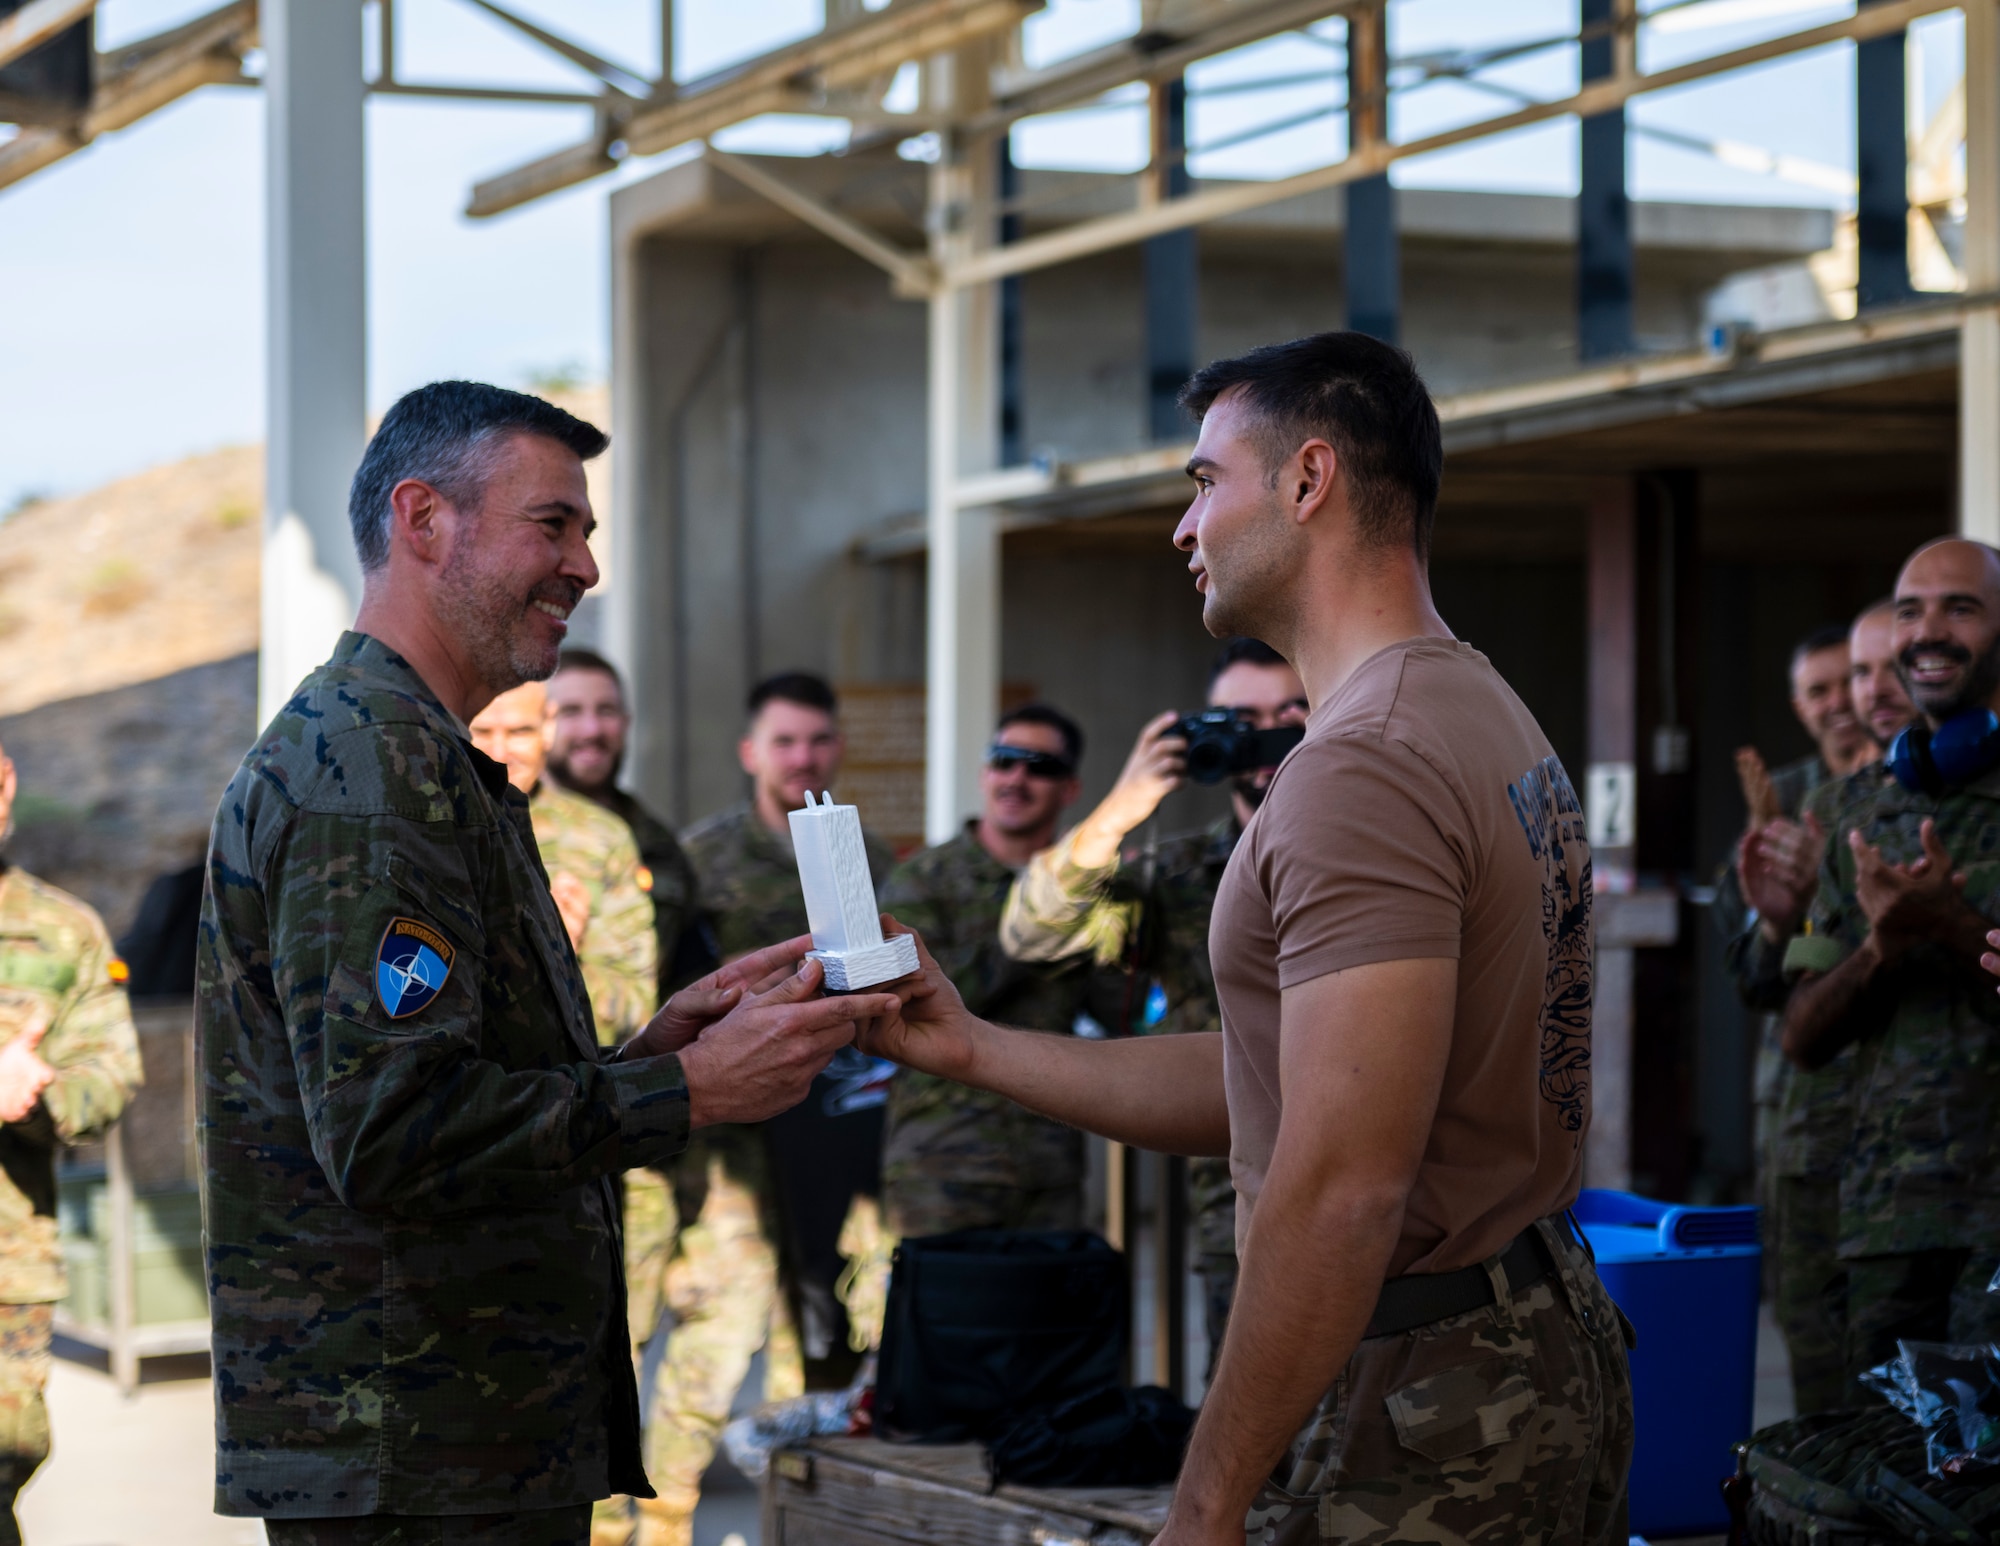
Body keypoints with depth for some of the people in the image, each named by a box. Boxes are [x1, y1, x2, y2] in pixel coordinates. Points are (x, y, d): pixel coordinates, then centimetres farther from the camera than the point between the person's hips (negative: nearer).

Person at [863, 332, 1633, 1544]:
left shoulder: (1366, 769, -19)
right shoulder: (1489, 721, 15)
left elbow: (1341, 1187, -26)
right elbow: (1277, 1087, 16)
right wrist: (974, 1049, 15)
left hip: (1422, 1418, -10)